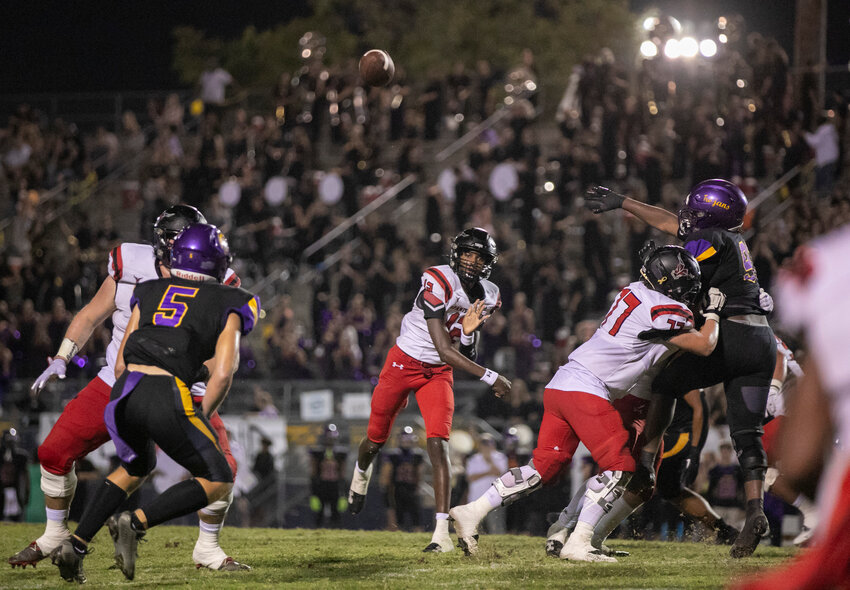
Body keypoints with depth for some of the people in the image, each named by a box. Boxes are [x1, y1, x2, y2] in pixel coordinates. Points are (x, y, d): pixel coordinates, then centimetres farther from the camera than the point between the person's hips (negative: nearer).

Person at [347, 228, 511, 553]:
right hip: (404, 363, -3)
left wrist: (469, 331, -19)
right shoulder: (438, 283, -27)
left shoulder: (488, 297, -5)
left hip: (438, 373, 3)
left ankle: (442, 532, -20)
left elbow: (464, 352, 4)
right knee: (376, 439, 13)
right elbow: (444, 350, -29)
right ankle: (361, 471, 53)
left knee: (438, 444, -16)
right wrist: (489, 377, -27)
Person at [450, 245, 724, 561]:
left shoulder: (635, 291, 15)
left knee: (544, 467, 13)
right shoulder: (664, 310, -11)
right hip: (586, 390, -9)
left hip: (560, 386, 9)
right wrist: (713, 312, 13)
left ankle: (472, 511, 11)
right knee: (619, 467, -3)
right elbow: (704, 345, -2)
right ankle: (577, 543, -9)